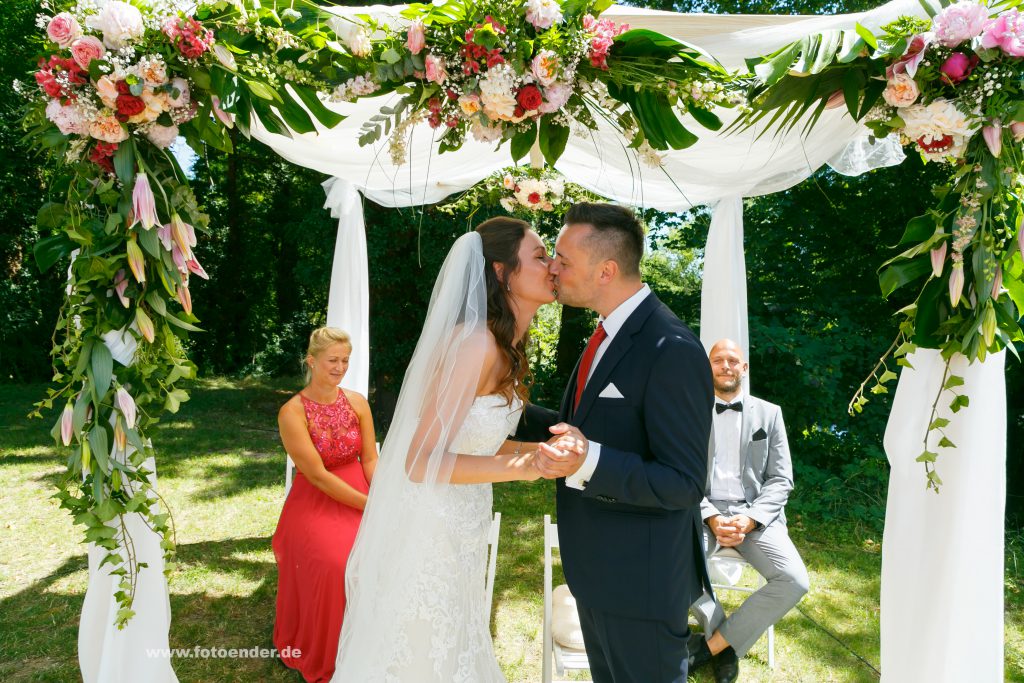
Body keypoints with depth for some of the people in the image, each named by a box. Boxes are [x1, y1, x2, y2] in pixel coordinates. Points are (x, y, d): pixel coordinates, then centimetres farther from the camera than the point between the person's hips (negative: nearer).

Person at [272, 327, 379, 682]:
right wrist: (371, 507, -20)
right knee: (337, 564, -30)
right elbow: (318, 477, -17)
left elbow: (371, 460, 1)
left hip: (362, 495, 4)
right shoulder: (293, 412, -12)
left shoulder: (357, 402, 2)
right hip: (315, 504, -4)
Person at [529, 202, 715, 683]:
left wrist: (588, 462, -37)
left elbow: (685, 484, -25)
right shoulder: (610, 335, 5)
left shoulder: (671, 351, -25)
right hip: (597, 571, 9)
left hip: (640, 582, -9)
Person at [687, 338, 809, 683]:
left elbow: (781, 479, 5)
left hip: (755, 515, 2)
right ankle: (721, 631, -1)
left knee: (794, 581, -23)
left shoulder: (769, 413, 10)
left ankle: (715, 642, -4)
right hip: (703, 512, -1)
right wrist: (711, 518, -15)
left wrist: (749, 519, -12)